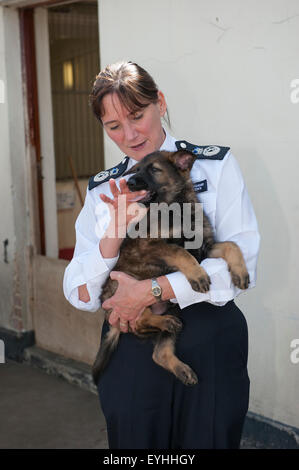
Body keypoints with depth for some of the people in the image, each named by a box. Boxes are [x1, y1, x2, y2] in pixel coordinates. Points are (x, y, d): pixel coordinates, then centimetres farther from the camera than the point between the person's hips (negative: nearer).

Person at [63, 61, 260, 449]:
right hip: (130, 354, 2)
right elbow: (81, 297, 1)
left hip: (208, 344, -2)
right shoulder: (102, 190, 6)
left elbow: (243, 264, -13)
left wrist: (150, 290, -17)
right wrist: (115, 231, -15)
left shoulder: (216, 165, -2)